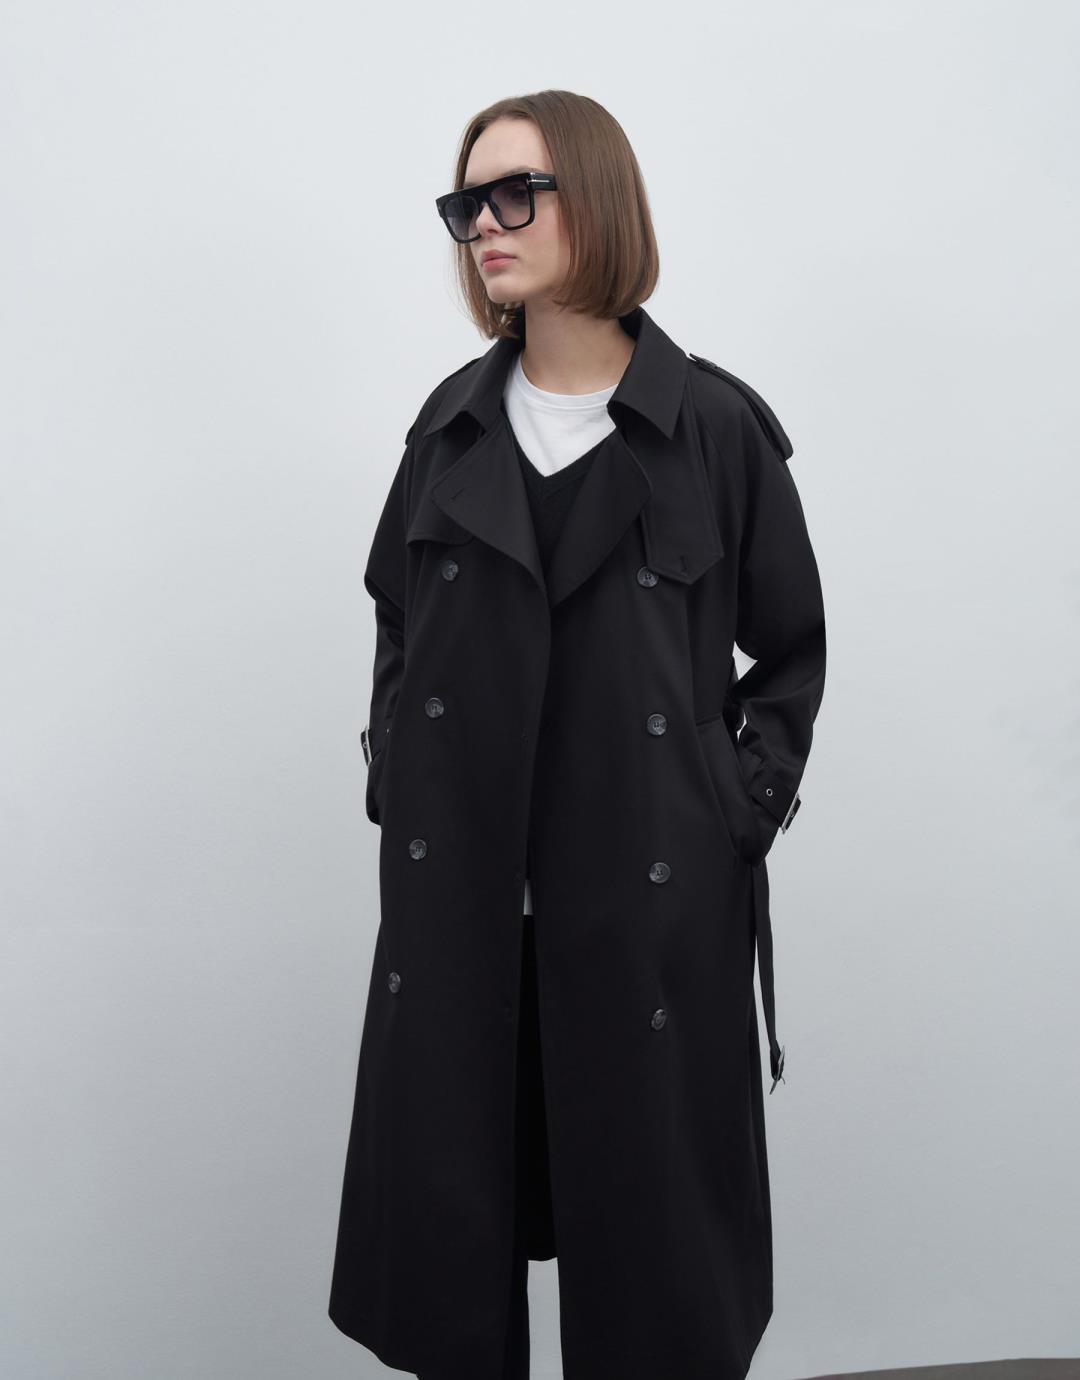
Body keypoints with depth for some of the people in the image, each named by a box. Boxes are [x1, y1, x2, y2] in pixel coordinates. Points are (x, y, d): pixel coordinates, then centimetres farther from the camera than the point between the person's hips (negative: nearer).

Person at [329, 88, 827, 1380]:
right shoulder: (453, 422, 7)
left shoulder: (717, 425, -3)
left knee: (644, 1202, 9)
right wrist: (398, 784, 7)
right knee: (449, 1200, 11)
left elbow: (793, 647, 7)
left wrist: (740, 805, 0)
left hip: (653, 898, -2)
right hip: (455, 894, 3)